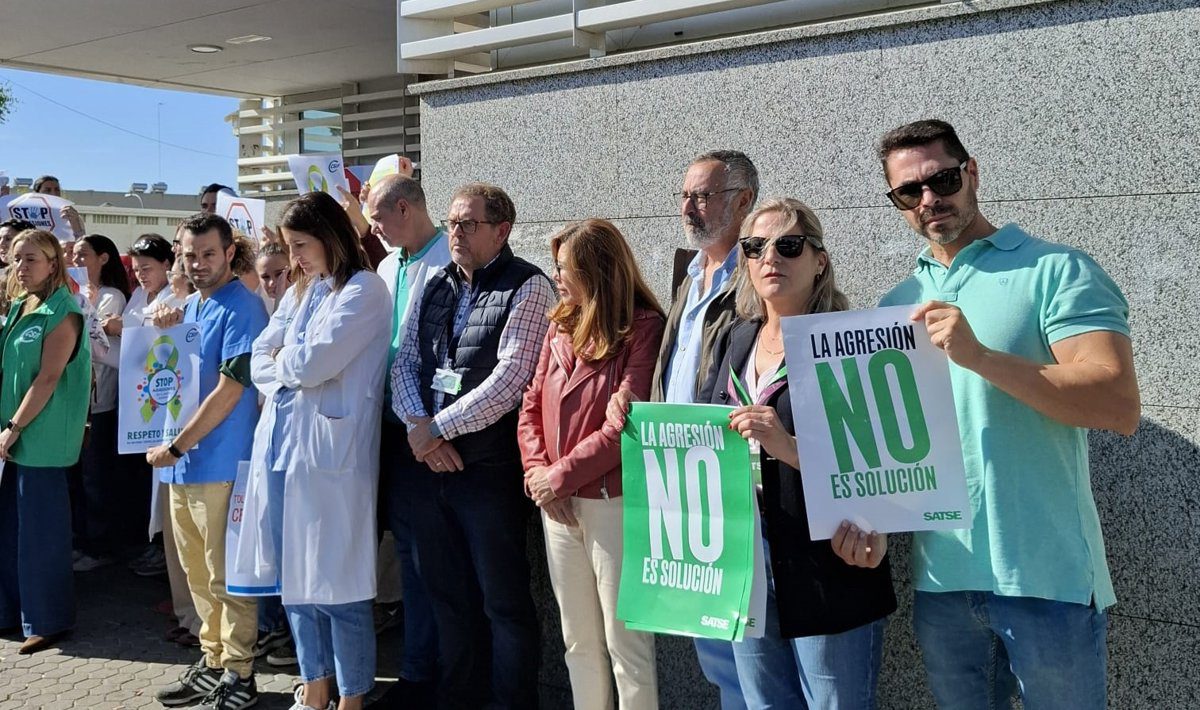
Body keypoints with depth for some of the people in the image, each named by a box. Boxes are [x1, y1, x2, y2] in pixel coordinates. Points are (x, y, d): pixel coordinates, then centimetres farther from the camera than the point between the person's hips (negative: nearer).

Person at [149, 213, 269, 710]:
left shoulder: (242, 307, -12)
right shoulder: (191, 306, 14)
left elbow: (230, 390, -17)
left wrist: (175, 447, -14)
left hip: (219, 462, -8)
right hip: (184, 462, 8)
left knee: (225, 576, 0)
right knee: (198, 574, 15)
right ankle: (212, 661, 27)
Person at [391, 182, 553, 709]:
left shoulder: (526, 287, -7)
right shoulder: (436, 288, 13)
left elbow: (511, 376, -16)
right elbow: (404, 363, 10)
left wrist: (438, 428, -13)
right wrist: (417, 426, -8)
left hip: (489, 465, -6)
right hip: (430, 465, 7)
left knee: (503, 601, 1)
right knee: (446, 593, 16)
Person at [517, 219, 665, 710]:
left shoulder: (643, 329, -11)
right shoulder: (561, 326, 11)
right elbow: (532, 405, 11)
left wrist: (561, 476, -14)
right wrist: (536, 469, -5)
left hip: (613, 503, -7)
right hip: (557, 504, 7)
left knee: (625, 645, 1)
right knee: (579, 641, 17)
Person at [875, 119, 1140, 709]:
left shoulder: (1056, 271, -6)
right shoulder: (896, 305, 11)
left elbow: (1121, 406, -18)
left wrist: (979, 356, -26)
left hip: (1046, 578, -5)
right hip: (939, 577, 5)